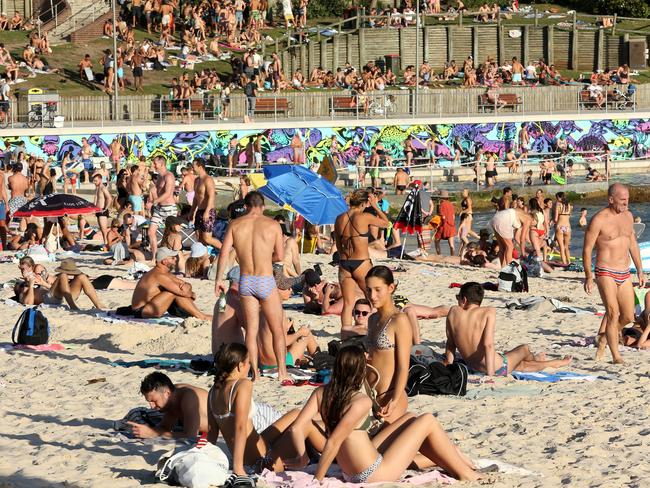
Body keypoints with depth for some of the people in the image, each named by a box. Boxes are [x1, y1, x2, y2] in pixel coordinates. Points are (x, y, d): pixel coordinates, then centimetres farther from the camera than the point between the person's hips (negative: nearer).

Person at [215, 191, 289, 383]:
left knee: (251, 330, 10)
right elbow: (280, 256, 1)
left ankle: (255, 372, 6)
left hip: (245, 281, 2)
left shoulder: (235, 225, 0)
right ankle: (282, 371, 8)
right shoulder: (272, 225, -4)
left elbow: (224, 253, -5)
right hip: (266, 282, -2)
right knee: (277, 330, 10)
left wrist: (218, 279, 2)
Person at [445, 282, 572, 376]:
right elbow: (488, 344, -26)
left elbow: (450, 343, 2)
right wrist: (490, 374, -25)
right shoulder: (488, 312, -17)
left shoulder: (454, 312, -6)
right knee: (524, 349, 26)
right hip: (496, 368, -5)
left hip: (472, 366, 5)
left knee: (522, 364, 31)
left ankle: (555, 363, 54)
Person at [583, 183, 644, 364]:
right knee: (613, 314, -15)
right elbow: (587, 249, -9)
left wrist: (640, 270, 19)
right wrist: (588, 277, -11)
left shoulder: (628, 216, 10)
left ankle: (603, 339, 30)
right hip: (606, 273, -7)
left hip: (624, 274, 7)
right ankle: (616, 356, -10)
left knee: (628, 317, 8)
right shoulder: (599, 220, -11)